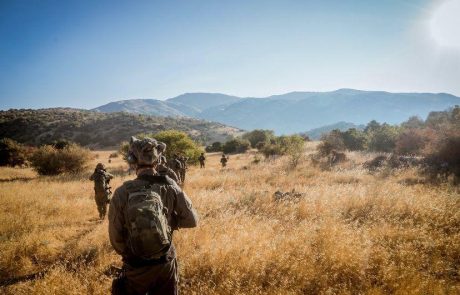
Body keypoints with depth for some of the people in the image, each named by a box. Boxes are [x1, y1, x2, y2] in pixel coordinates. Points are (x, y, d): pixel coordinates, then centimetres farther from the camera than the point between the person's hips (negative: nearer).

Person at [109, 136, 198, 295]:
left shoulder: (122, 192, -15)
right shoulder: (170, 187, -13)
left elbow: (115, 236, -9)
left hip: (135, 268, -1)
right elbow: (192, 220, -6)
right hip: (165, 264, 1)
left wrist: (127, 254, 10)